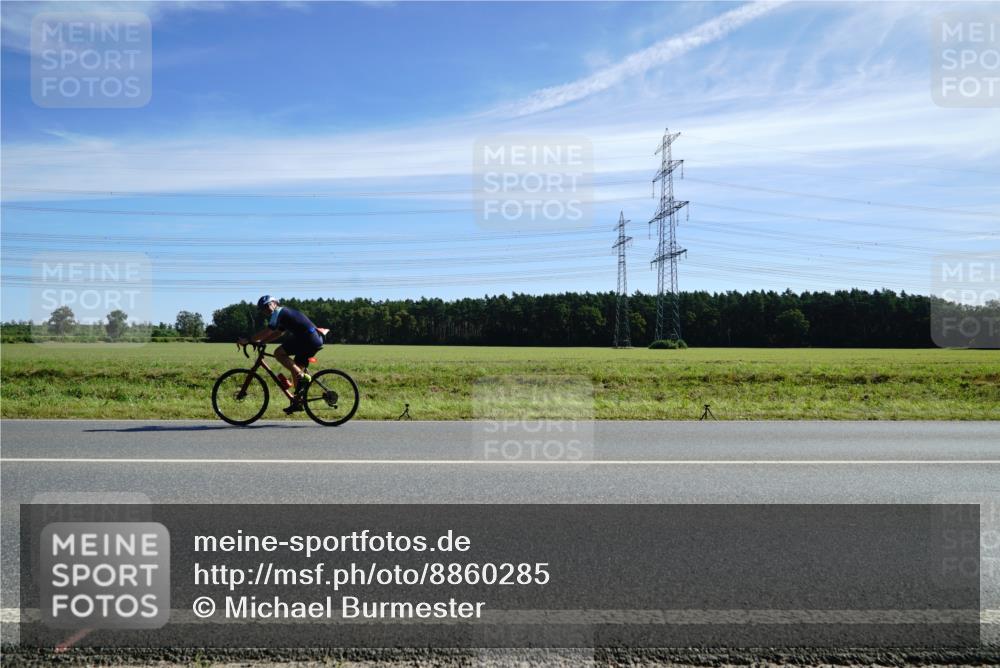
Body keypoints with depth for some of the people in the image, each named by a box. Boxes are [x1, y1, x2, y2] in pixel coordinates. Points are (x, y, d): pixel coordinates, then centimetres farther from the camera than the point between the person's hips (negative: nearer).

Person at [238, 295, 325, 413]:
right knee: (296, 369, 15)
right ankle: (298, 402, 18)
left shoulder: (279, 312, -1)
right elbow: (277, 334, 30)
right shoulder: (284, 313, 28)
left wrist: (248, 340, 0)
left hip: (308, 338, -10)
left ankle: (302, 377, -10)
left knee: (278, 353, -8)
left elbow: (267, 332, -7)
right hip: (316, 340, 10)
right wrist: (259, 341, 21)